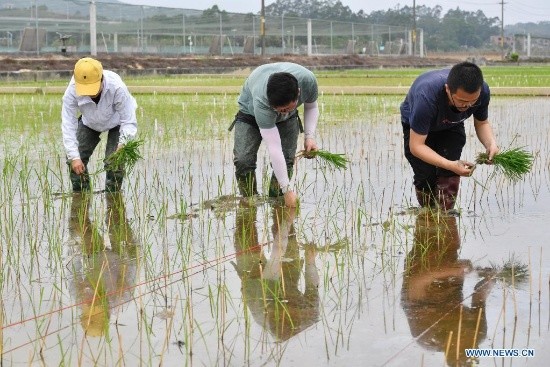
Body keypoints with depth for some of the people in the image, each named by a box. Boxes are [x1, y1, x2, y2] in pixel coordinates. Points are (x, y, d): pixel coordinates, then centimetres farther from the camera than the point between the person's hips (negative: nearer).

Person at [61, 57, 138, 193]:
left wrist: (123, 143, -51)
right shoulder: (72, 91, -35)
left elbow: (129, 121, -34)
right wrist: (74, 157, -39)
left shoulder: (118, 88, -41)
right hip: (89, 122, 3)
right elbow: (68, 125, -32)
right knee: (73, 159, -7)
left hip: (117, 121, -3)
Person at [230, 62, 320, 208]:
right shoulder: (261, 101, -47)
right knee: (243, 160, -23)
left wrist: (309, 136, -24)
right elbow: (274, 148, -46)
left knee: (286, 161, -15)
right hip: (250, 114, -3)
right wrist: (287, 190, -46)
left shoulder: (308, 81, -35)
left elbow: (311, 107, -8)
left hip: (288, 120, 3)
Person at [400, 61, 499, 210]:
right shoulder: (426, 96, -46)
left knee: (449, 176, -16)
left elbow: (482, 123, -10)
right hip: (416, 126, -3)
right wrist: (451, 165, -51)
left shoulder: (482, 91, -32)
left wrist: (491, 144, -33)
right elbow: (416, 146, -40)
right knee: (426, 177, -12)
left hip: (451, 126, 3)